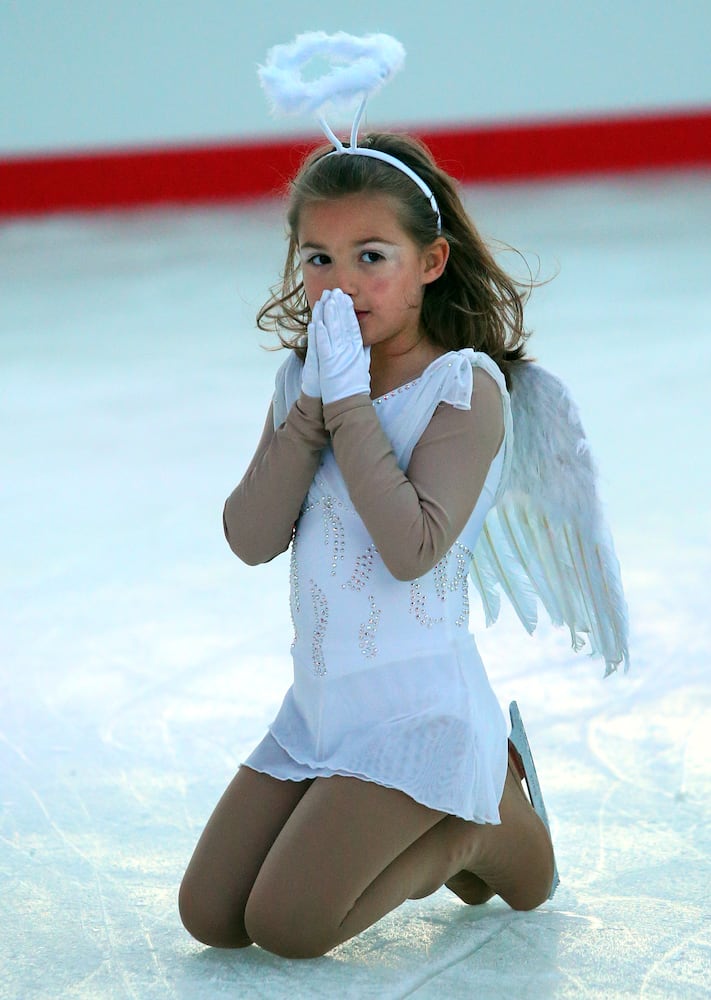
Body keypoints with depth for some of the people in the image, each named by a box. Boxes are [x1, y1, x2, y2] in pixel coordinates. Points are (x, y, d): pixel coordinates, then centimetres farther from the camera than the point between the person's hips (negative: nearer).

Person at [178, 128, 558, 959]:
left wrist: (350, 400, -22)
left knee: (288, 926, -12)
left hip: (416, 709, -7)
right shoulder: (303, 379, 6)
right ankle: (437, 805, 20)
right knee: (209, 918, 7)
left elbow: (412, 548, -25)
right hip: (319, 703, 7)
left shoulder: (464, 384, -12)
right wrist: (313, 405, -14)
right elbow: (251, 540, -5)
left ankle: (481, 829, 11)